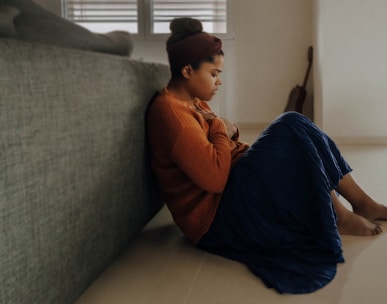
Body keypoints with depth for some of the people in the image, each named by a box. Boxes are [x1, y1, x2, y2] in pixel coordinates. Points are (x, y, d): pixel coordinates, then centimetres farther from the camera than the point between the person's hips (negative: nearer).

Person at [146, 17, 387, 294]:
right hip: (216, 217, -11)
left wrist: (230, 132, -3)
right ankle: (338, 217, -3)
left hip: (231, 194, 11)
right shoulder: (169, 110, -19)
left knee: (292, 129, 5)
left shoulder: (193, 102, 13)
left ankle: (363, 203, 8)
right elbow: (215, 177, -26)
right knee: (291, 127, -16)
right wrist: (221, 129, -12)